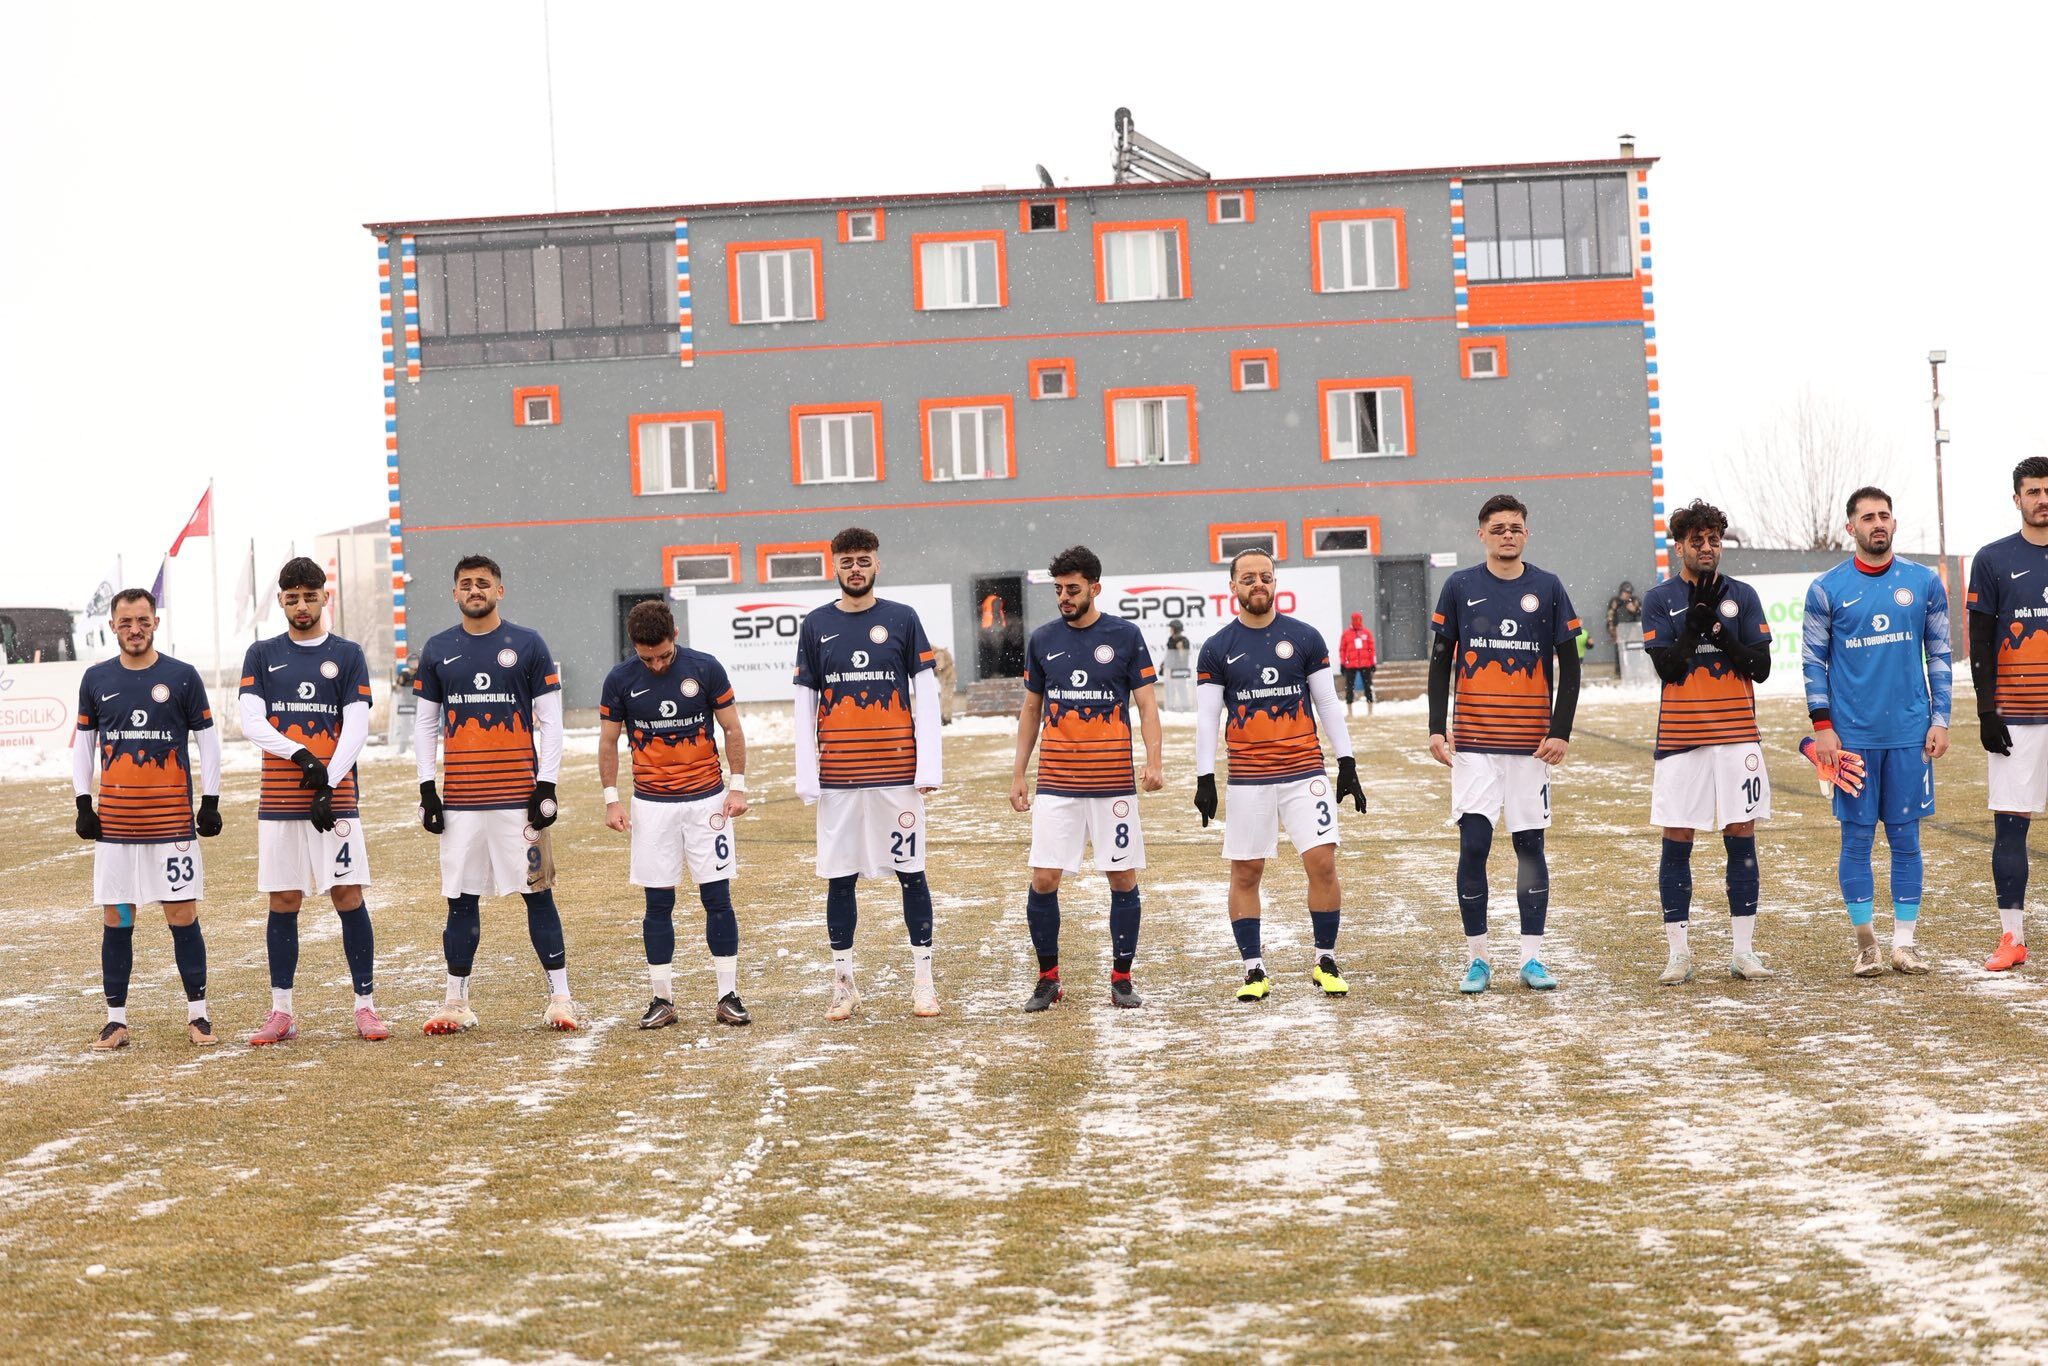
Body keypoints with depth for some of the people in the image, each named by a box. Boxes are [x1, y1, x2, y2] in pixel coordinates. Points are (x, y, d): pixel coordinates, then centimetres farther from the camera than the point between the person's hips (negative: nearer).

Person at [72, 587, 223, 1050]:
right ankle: (116, 1019, 10)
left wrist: (210, 802, 0)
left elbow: (207, 739, 6)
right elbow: (83, 743, 13)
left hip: (172, 818, -2)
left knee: (183, 915, -2)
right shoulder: (97, 679, 8)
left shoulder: (182, 676, 2)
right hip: (115, 818, 2)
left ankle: (197, 1013, 7)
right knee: (115, 919, 3)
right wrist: (83, 805, 5)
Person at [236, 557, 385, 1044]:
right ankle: (281, 1011, 8)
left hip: (335, 798, -1)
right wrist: (301, 755, -16)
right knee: (284, 901, 3)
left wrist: (328, 784, -14)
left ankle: (366, 1005, 1)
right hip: (279, 801, 1)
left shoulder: (347, 655, 6)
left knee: (348, 896, -4)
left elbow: (357, 727, -2)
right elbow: (250, 722, -1)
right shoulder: (262, 655, 10)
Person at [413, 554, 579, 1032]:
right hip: (461, 799, 2)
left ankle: (560, 997, 5)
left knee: (537, 894, 0)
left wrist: (547, 786, -6)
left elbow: (550, 722, 2)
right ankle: (457, 1002, 13)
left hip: (518, 796, -2)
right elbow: (426, 725, 13)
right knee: (461, 899, 6)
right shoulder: (437, 651, 9)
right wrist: (426, 788, 5)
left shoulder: (527, 645, 2)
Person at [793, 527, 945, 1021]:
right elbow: (805, 703, 7)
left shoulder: (902, 620, 3)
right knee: (839, 877, 4)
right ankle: (843, 984, 13)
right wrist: (806, 776, 0)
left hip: (898, 773, -1)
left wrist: (929, 766, -7)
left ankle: (923, 980, 10)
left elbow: (926, 694, 2)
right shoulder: (816, 625, 7)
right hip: (838, 776, 1)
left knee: (910, 872, 2)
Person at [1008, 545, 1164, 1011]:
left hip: (1113, 781, -2)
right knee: (1044, 880, -3)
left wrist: (1154, 762, -15)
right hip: (1055, 784, 2)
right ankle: (1048, 978, 11)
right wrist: (1018, 773, 11)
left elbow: (1147, 705, 0)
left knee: (1123, 879, 1)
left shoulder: (1125, 636, 0)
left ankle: (1122, 979, 13)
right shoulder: (1042, 640, 7)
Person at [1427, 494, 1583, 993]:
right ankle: (1476, 959, 5)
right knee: (1473, 846, -4)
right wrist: (1436, 729, -2)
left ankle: (1532, 958, 11)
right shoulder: (1460, 587, 3)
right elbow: (1440, 661, 6)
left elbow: (1569, 666, 4)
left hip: (1531, 744, 0)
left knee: (1530, 845, 4)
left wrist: (1561, 732, -5)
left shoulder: (1548, 588, 3)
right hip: (1473, 744, 0)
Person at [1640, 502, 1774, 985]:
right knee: (1676, 841, 1)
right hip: (1679, 740, -1)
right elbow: (1668, 667, -10)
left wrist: (1719, 630, -12)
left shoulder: (1742, 596, 6)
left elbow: (1760, 666, -1)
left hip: (1737, 736, 1)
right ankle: (1678, 951, 8)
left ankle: (1744, 950, 9)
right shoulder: (1659, 600, 2)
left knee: (1742, 839, 3)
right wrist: (1697, 618, -15)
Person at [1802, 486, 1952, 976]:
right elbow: (1814, 660, 4)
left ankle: (1906, 941, 12)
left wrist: (1940, 720, 2)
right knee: (1857, 839, 2)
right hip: (1852, 735, -1)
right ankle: (1866, 942, 11)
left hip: (1910, 734, 1)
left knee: (1906, 838, 4)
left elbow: (1939, 655, 9)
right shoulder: (1827, 589, 1)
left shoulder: (1925, 583, 5)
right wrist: (1822, 725, -4)